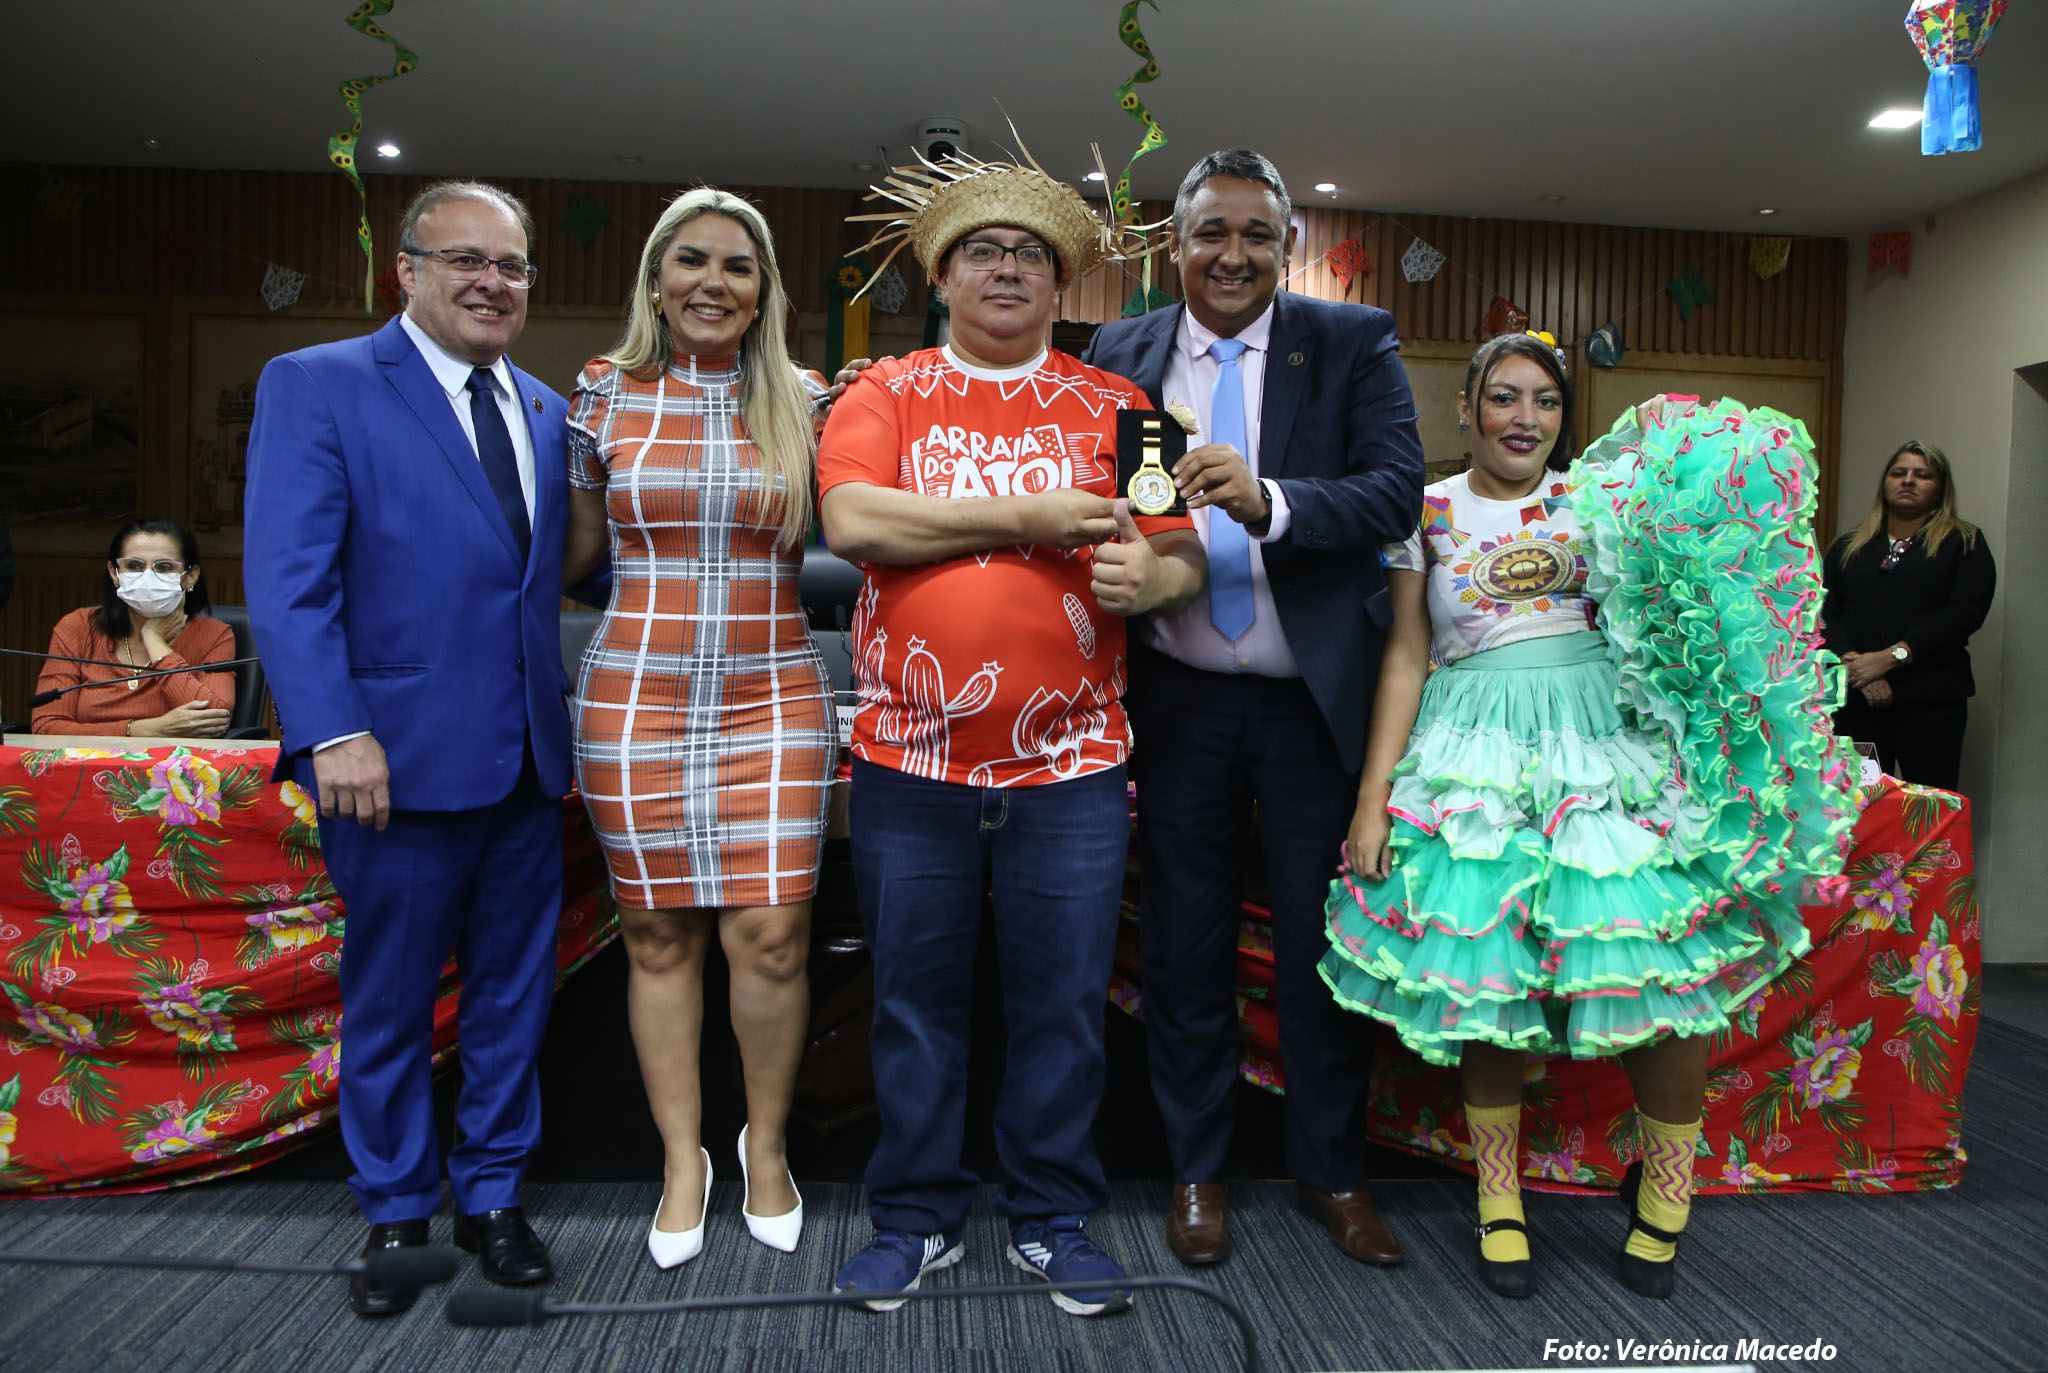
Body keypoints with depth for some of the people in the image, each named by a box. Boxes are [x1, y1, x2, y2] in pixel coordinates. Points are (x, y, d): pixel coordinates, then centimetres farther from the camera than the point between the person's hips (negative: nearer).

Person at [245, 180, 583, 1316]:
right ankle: (395, 1213, 31)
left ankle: (491, 1196, 33)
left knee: (513, 989, 15)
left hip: (528, 756, 5)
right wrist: (333, 733, -20)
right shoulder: (315, 386, -4)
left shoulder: (547, 412, 13)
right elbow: (288, 578, -12)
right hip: (403, 756, -5)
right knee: (388, 1001, 11)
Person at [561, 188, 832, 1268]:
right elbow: (572, 548, 14)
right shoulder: (605, 395, 5)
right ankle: (683, 1159, 26)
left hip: (772, 695, 0)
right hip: (634, 694, 1)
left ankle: (767, 1144, 22)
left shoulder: (804, 404, 5)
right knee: (659, 935, 7)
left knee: (768, 934, -4)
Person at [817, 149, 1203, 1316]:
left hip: (1071, 765, 1)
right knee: (917, 999, 11)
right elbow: (852, 522, -13)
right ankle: (918, 1217, 29)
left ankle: (1055, 1218, 27)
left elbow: (1185, 560, 6)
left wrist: (1145, 577, -19)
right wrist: (1030, 518, -12)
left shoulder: (1114, 408, 8)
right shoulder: (886, 396, 6)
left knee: (1066, 1002, 8)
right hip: (911, 766, 0)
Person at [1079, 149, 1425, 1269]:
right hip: (1179, 700, 2)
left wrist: (1266, 499, -30)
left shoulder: (1354, 343, 0)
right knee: (1184, 943, 13)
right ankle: (1196, 1169, 32)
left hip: (1315, 698, -1)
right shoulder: (1119, 353, 5)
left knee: (1321, 943, 10)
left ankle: (1330, 1171, 31)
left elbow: (1397, 492, -14)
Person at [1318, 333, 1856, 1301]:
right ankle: (1498, 1197, 18)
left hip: (1612, 749, 1)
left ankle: (1664, 1187, 15)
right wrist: (1372, 800, 1)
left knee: (1668, 966, -9)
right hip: (1479, 763, -1)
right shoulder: (1428, 514, 9)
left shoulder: (1606, 492, 12)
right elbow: (1406, 659, 7)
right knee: (1488, 973, -2)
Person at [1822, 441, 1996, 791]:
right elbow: (1824, 613, 4)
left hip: (1931, 700, -2)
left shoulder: (1964, 542, 9)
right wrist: (1853, 663, -13)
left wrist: (1891, 657, -14)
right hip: (1854, 697, 2)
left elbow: (1965, 613, -6)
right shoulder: (1848, 546, 17)